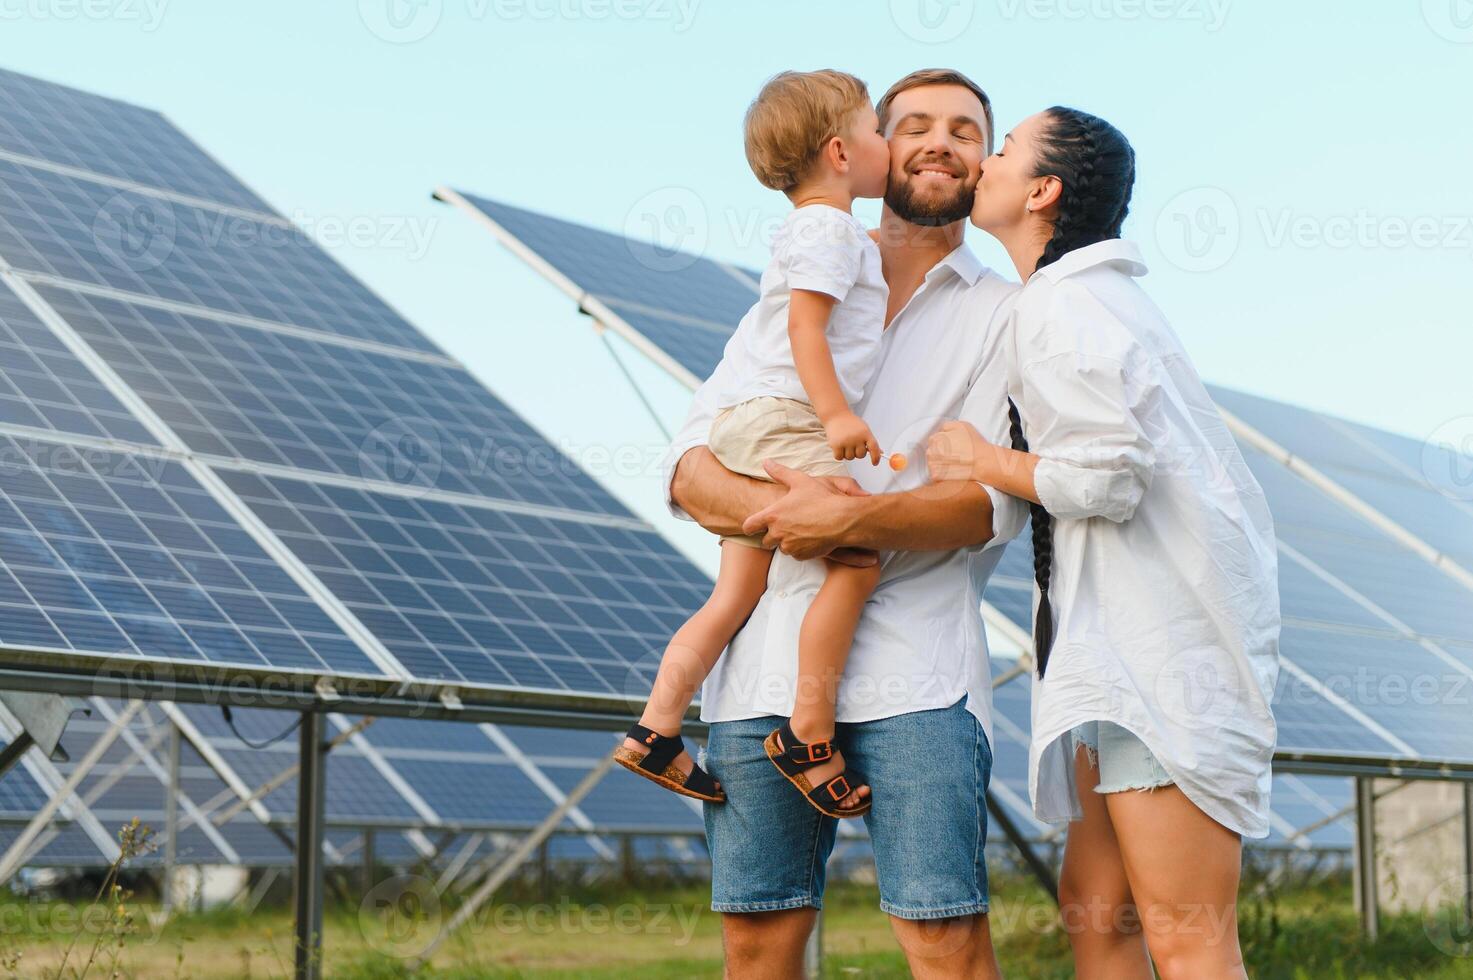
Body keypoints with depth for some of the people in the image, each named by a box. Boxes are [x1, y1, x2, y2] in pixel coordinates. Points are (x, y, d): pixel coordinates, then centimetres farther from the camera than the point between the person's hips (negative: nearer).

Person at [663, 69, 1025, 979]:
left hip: (913, 670, -3)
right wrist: (773, 506, -13)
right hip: (767, 657, 3)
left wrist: (855, 518, -20)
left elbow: (993, 501, -3)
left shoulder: (1004, 315, 10)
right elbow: (692, 469, 9)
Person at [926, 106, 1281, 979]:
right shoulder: (1094, 295, 22)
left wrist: (984, 463, -6)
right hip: (1128, 640, 10)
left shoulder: (1062, 307, -11)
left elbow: (1105, 473, -23)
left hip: (1166, 636, -10)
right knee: (1094, 907, 11)